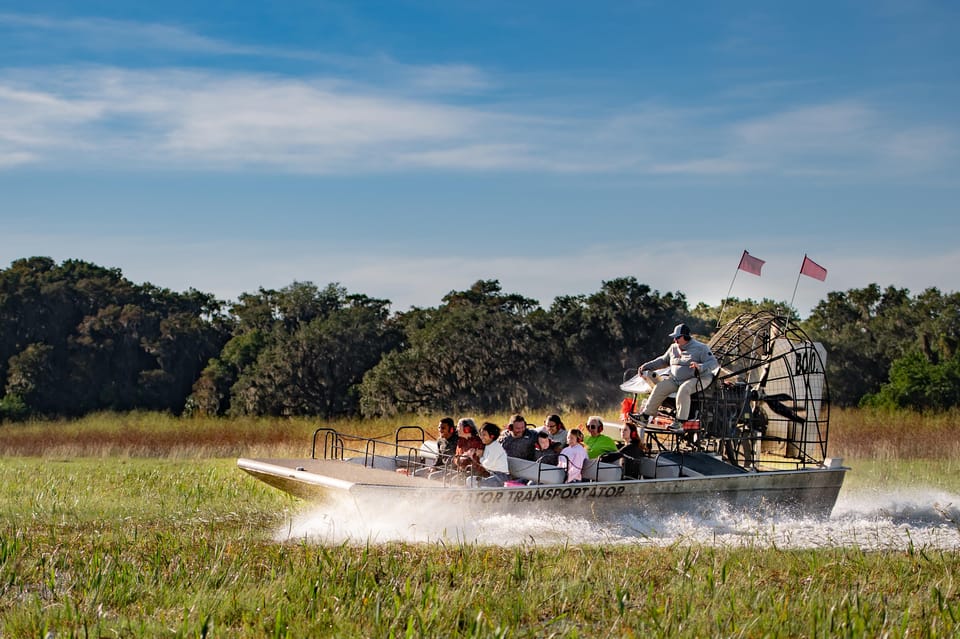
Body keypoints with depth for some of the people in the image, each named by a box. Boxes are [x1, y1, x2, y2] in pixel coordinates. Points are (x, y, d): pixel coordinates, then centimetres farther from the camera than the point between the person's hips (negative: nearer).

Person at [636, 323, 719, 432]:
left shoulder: (700, 348, -3)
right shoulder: (674, 348, 17)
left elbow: (713, 363, -11)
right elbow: (663, 360, 29)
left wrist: (700, 367, -31)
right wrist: (646, 366, 19)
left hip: (696, 379, -6)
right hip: (675, 380, 6)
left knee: (683, 390, -38)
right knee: (660, 387, -19)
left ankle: (680, 422, -39)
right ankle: (644, 417, -17)